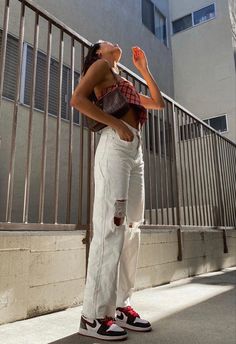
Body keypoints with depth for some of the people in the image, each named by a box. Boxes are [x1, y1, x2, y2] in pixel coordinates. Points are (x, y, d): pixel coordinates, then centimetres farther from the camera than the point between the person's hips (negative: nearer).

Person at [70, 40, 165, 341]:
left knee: (131, 228, 1)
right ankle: (94, 315, -11)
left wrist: (143, 68, 35)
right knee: (111, 226, -16)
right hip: (114, 146, -8)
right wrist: (116, 124, -10)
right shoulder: (101, 65, 13)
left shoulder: (126, 83, 34)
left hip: (135, 150, 8)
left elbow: (158, 103, 36)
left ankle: (120, 305, 7)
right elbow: (77, 99, -4)